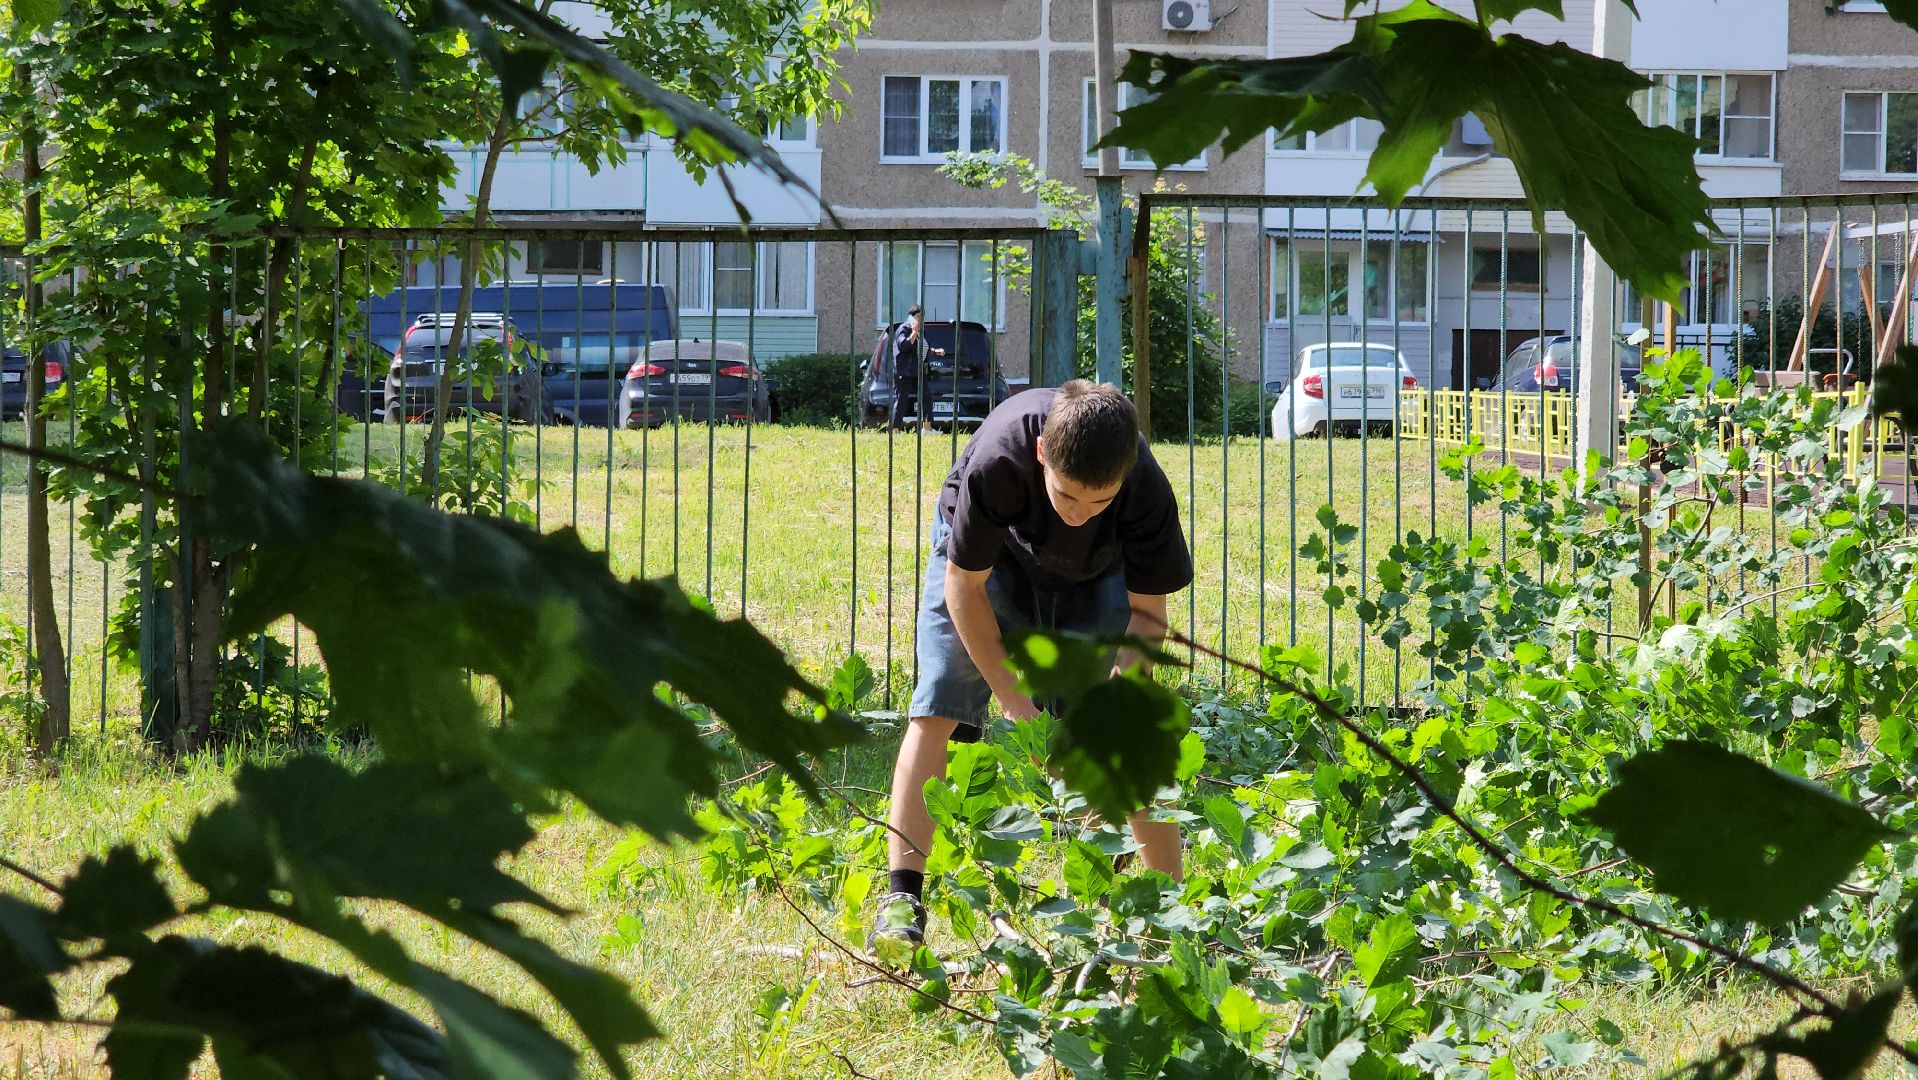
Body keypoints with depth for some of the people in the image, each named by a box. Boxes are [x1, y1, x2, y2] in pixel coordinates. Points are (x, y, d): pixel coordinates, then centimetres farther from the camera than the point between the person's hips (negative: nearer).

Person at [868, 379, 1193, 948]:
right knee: (938, 707, -18)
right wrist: (1013, 701, -26)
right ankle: (901, 897, -19)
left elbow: (1148, 612, -20)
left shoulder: (1146, 490, -36)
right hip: (985, 558, -1)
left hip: (1094, 576, 2)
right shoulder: (996, 460, -42)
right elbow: (963, 586, -26)